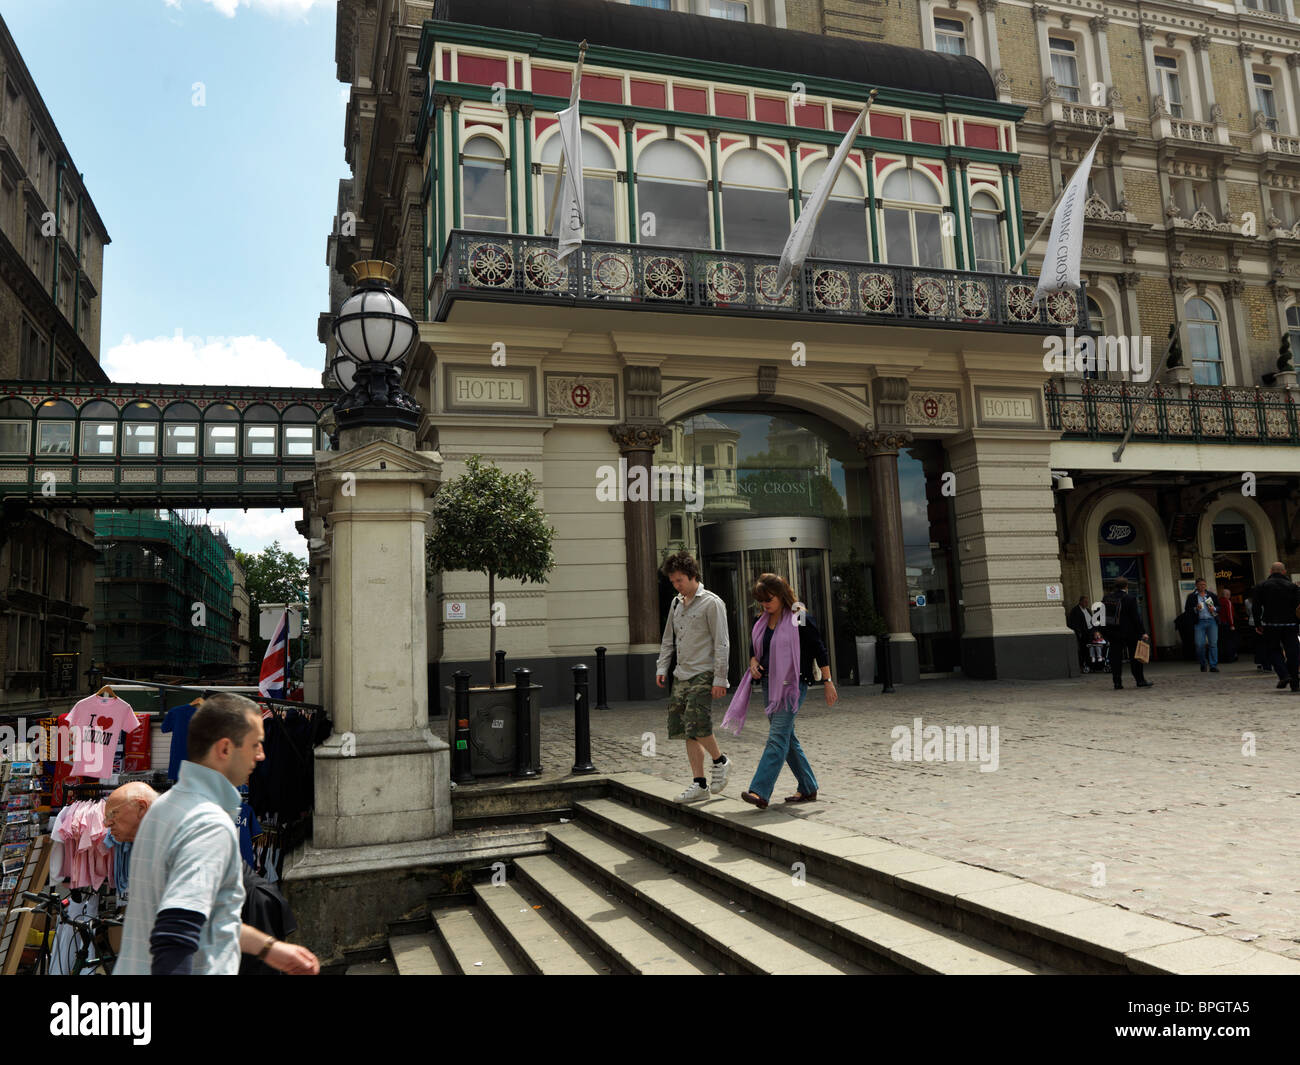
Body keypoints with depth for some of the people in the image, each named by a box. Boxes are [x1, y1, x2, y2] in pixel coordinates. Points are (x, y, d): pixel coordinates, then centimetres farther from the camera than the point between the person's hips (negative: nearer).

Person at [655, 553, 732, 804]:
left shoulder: (711, 603, -7)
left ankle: (720, 761, 10)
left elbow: (721, 644, -10)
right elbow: (668, 640, 23)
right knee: (686, 731, 4)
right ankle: (699, 784, 10)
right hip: (682, 675, 7)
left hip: (703, 675, -7)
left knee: (697, 726, -17)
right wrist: (662, 667, 12)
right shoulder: (676, 604, 15)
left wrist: (719, 679, -15)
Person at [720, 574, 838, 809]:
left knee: (777, 738, -15)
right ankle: (808, 789, 24)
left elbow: (820, 651, -4)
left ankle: (760, 792, -23)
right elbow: (755, 651, 24)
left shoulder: (800, 619, -8)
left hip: (793, 685, -8)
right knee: (787, 739, 12)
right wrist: (754, 663, 2)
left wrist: (828, 682, -5)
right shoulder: (762, 622, 12)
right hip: (770, 684, 8)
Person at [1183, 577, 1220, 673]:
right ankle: (1203, 664, 12)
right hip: (1199, 622, -2)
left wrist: (1214, 609, -2)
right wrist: (1195, 609, -13)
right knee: (1200, 644, -7)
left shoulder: (1212, 595, 14)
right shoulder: (1191, 596, 7)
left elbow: (1219, 607, 18)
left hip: (1212, 621, 2)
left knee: (1213, 643, -4)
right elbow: (1187, 610, 3)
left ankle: (1213, 666, 0)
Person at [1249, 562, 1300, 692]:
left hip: (1270, 624, -1)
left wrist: (1257, 624, 3)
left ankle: (1283, 674, -12)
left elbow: (1257, 607, 0)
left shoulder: (1261, 586, 4)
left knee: (1273, 650, 9)